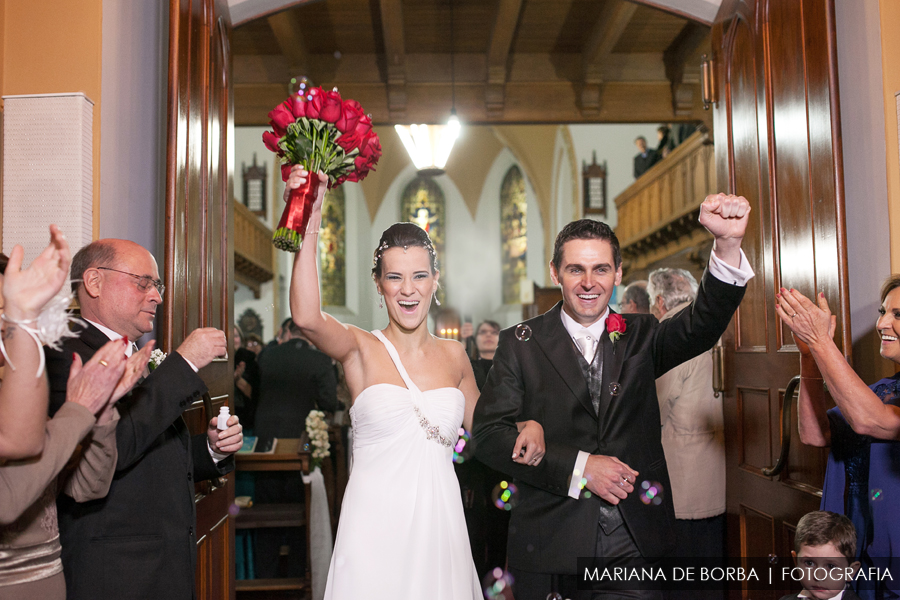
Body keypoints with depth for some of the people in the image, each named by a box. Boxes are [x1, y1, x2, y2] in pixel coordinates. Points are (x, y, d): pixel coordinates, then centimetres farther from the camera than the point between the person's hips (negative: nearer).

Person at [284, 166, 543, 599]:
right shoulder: (360, 348, -5)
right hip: (376, 527, -3)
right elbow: (306, 317, -27)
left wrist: (526, 427, -2)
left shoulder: (454, 355, 6)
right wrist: (310, 224, -34)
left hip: (440, 526, 3)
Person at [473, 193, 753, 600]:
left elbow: (704, 324, -13)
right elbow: (488, 434, -8)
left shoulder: (639, 337, 6)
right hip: (551, 547, -1)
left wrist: (727, 243, -29)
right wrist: (578, 467, -15)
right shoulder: (520, 344, -1)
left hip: (636, 541, 2)